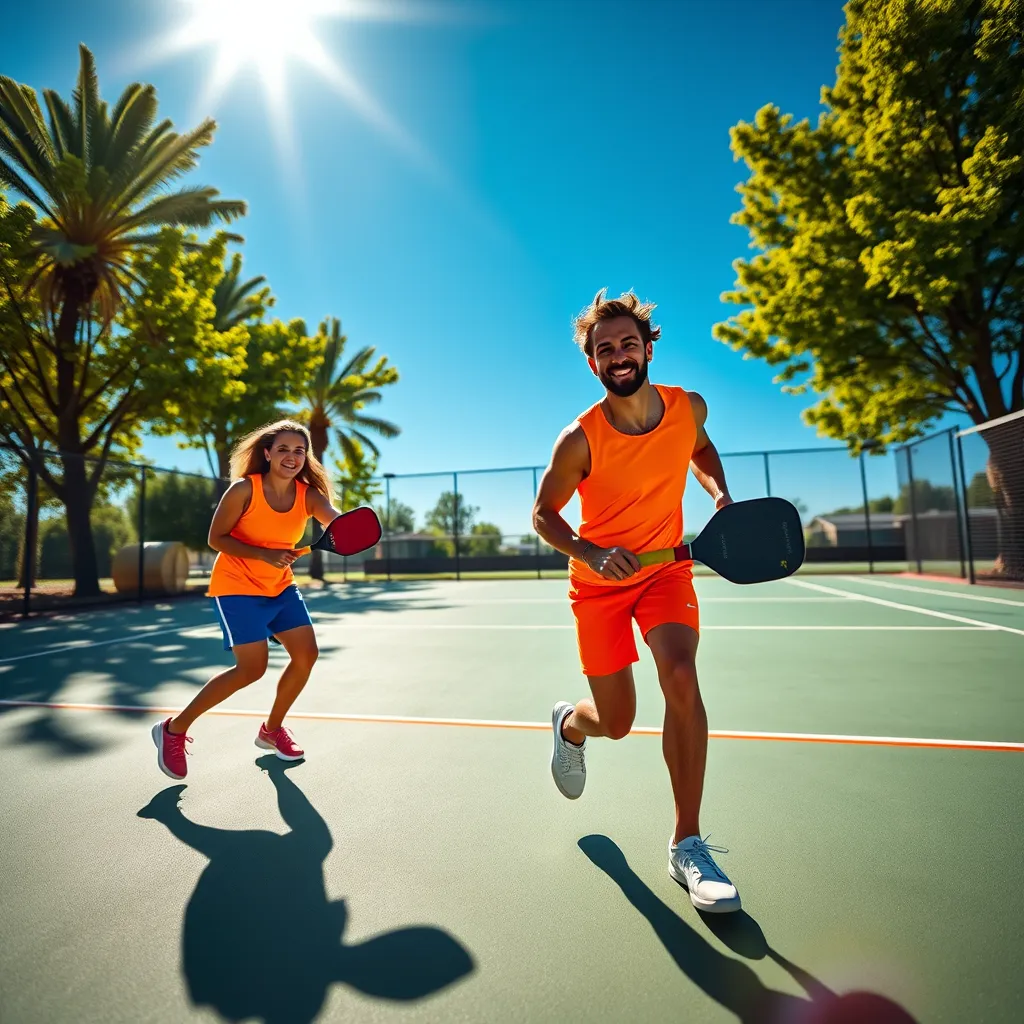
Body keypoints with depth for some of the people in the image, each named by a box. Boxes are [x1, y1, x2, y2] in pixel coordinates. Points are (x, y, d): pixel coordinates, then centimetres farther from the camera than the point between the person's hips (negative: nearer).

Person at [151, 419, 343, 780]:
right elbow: (216, 538, -13)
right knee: (252, 668, -13)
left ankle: (272, 730, 23)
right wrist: (264, 554, -27)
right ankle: (174, 729, 8)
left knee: (306, 654, -1)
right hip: (238, 587, -5)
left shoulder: (309, 495, -9)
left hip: (280, 587, 6)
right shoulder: (244, 489, -18)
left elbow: (340, 523, -28)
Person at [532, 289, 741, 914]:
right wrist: (594, 553, -27)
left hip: (666, 568, 2)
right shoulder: (580, 439, -20)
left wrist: (720, 493, -4)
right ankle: (570, 724, 44)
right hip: (599, 580, -2)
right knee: (616, 722, 3)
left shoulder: (689, 407, -9)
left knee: (682, 678, -22)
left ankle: (688, 845, -2)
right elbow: (544, 514, -9)